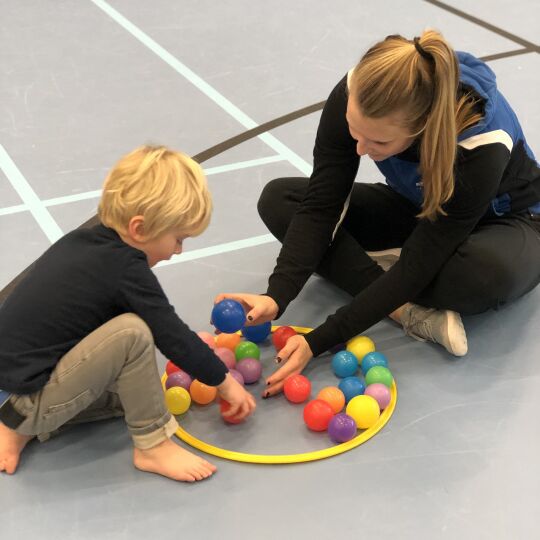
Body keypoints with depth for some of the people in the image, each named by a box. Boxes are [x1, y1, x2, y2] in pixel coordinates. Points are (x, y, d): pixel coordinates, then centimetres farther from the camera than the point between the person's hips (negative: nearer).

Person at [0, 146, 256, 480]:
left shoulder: (80, 241, 6)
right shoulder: (126, 269, -18)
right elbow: (171, 336, -14)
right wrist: (224, 382, -1)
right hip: (38, 398, -9)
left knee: (128, 392, 21)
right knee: (132, 334, -20)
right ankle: (152, 446, -8)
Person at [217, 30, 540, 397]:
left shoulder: (483, 149, -40)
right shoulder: (354, 98, -29)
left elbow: (415, 268, -36)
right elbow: (320, 205, -24)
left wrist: (318, 343, -38)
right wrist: (276, 297, -37)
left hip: (500, 220, -5)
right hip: (414, 209, 5)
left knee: (490, 272, -42)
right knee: (278, 200, -15)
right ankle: (413, 313, -24)